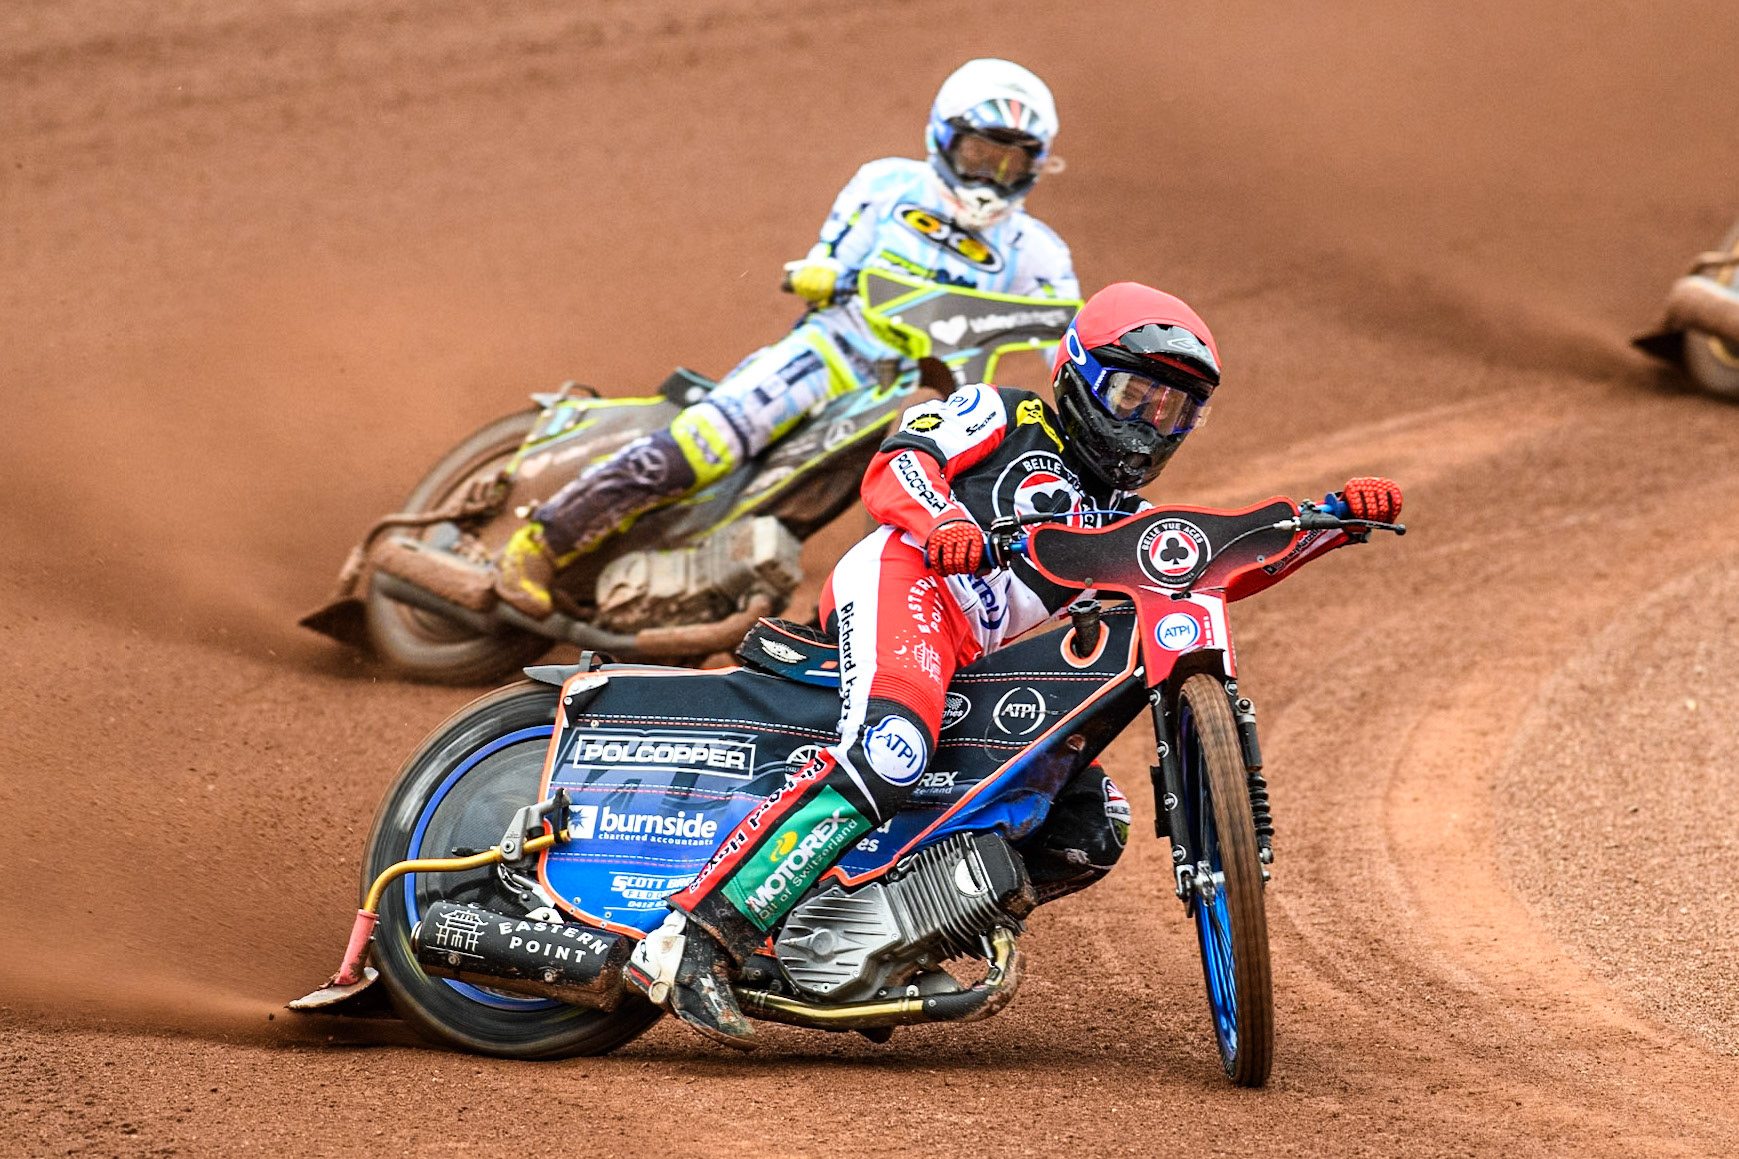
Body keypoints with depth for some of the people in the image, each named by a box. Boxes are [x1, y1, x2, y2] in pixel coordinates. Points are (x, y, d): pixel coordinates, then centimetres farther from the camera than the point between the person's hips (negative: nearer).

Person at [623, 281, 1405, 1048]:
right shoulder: (1005, 418, 15)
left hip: (974, 667, 8)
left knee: (1092, 828, 2)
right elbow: (895, 464, -1)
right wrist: (944, 521, -23)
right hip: (906, 584, -8)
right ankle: (699, 935, -44)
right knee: (889, 751, -36)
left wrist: (1336, 520, 8)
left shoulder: (1122, 520, 33)